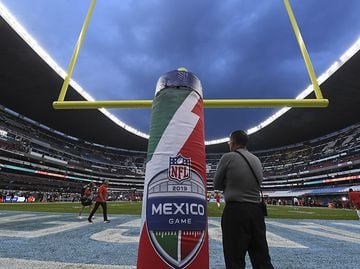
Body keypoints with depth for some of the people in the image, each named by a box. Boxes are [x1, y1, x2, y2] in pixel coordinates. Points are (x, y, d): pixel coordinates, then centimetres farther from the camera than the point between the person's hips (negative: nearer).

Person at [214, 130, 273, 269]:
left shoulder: (228, 157, -7)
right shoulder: (257, 160, 10)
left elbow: (216, 185, 0)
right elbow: (256, 184, 16)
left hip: (235, 211, -6)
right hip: (256, 211, 6)